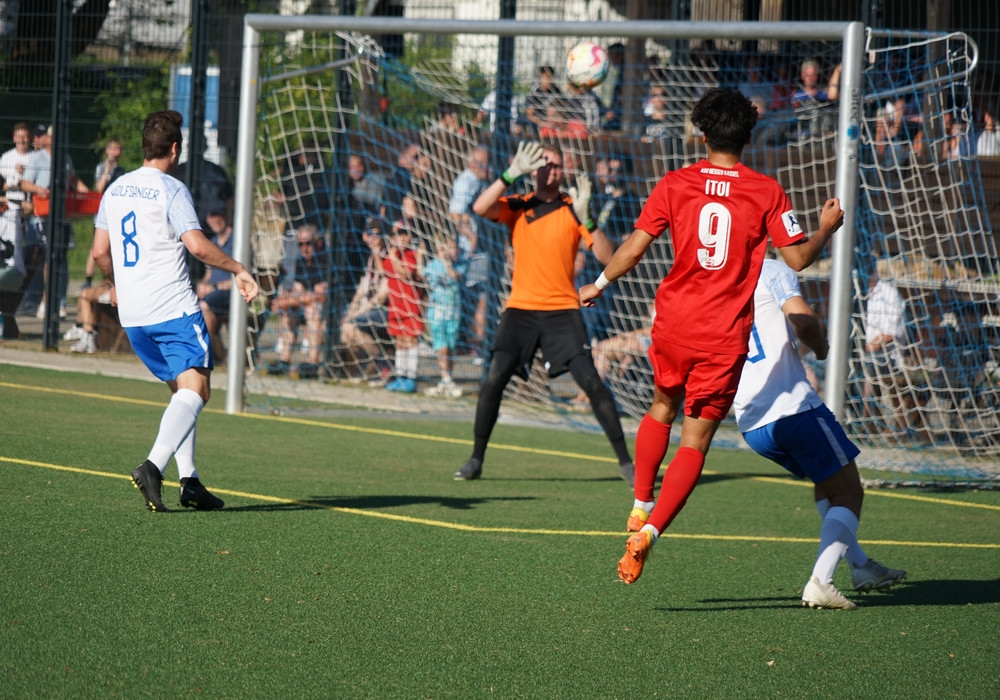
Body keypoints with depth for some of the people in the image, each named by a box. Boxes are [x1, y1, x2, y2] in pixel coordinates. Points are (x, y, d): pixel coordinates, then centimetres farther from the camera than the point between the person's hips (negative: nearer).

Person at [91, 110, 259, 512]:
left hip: (132, 313, 8)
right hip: (174, 307, -8)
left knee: (182, 390, 16)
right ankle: (154, 465, -31)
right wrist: (237, 269, -8)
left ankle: (189, 480, 7)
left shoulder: (115, 190, 13)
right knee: (195, 388, -11)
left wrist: (116, 285, 35)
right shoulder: (171, 190, -9)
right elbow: (197, 245, -19)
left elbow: (100, 252, 17)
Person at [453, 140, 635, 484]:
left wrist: (585, 219, -20)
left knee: (591, 383, -9)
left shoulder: (571, 210, 3)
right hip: (521, 309, 1)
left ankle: (625, 461, 0)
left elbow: (606, 256, -6)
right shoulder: (517, 207, 6)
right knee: (494, 380, -12)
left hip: (563, 310, -1)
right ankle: (476, 460, 3)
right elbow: (480, 208, -14)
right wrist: (511, 174, -22)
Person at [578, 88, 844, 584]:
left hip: (674, 321, 2)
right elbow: (797, 258, -3)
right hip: (726, 336, -2)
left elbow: (634, 248, -2)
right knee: (695, 439, 0)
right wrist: (826, 229, 16)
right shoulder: (766, 192, -4)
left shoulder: (675, 185, -1)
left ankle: (640, 505, 26)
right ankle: (649, 531, -15)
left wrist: (599, 285, 14)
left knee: (662, 408, 29)